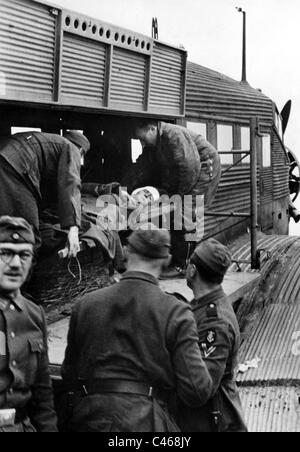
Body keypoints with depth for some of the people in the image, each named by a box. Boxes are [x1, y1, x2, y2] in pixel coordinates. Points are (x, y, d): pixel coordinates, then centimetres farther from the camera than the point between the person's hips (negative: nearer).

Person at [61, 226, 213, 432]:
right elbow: (198, 391, -10)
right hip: (148, 423, -3)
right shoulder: (175, 312, -8)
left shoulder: (85, 305, 2)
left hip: (90, 422, 3)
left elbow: (69, 378, 11)